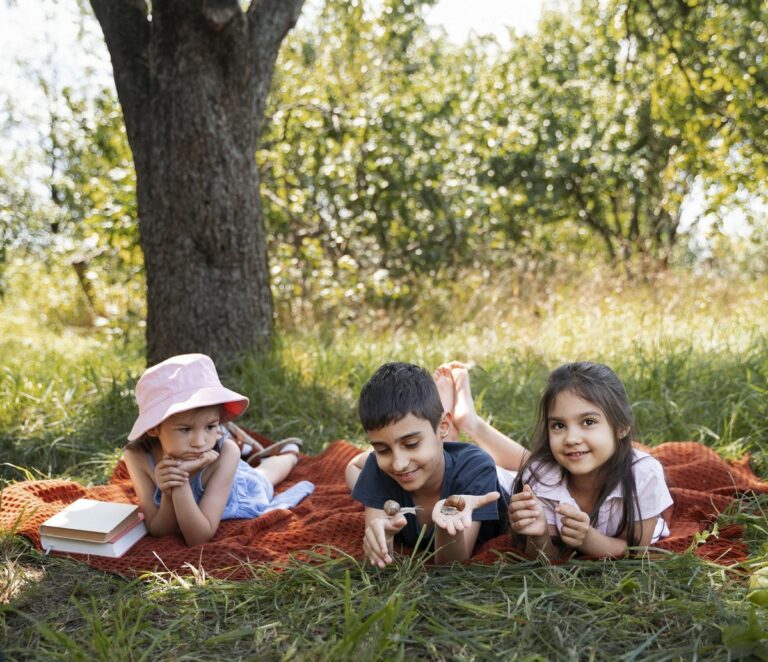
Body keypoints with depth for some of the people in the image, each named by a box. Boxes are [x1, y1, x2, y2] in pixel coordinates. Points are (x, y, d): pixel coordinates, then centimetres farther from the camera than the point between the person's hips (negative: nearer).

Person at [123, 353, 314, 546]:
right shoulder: (137, 456, -41)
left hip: (242, 488, 0)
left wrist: (180, 484, -56)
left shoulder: (225, 453, -46)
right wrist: (168, 491, -50)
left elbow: (199, 538, -44)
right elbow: (158, 531, -33)